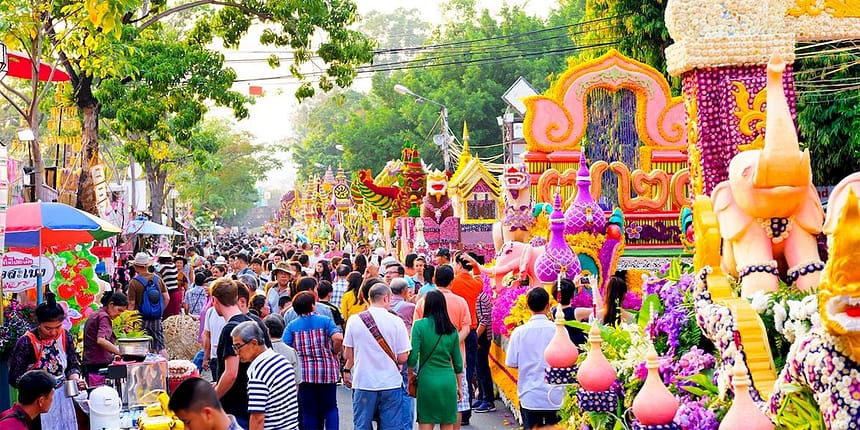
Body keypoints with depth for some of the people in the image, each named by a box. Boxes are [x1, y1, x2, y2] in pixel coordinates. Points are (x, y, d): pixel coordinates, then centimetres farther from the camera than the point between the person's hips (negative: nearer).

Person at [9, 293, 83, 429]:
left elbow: (73, 365, 8)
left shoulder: (66, 336, -3)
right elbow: (15, 378, -13)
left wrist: (75, 379, -13)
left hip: (62, 396, 4)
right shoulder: (26, 342, -16)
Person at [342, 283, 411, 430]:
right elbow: (403, 358, -7)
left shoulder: (354, 320, -2)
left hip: (363, 383, 1)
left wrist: (347, 370, 23)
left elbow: (348, 354, 5)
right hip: (391, 384, -1)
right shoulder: (396, 321, -7)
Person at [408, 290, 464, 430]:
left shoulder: (420, 325, -5)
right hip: (448, 380, 3)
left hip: (427, 380, -3)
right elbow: (458, 362, 9)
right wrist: (459, 386, 19)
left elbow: (413, 357, -10)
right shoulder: (452, 329, 5)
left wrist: (409, 376, 5)